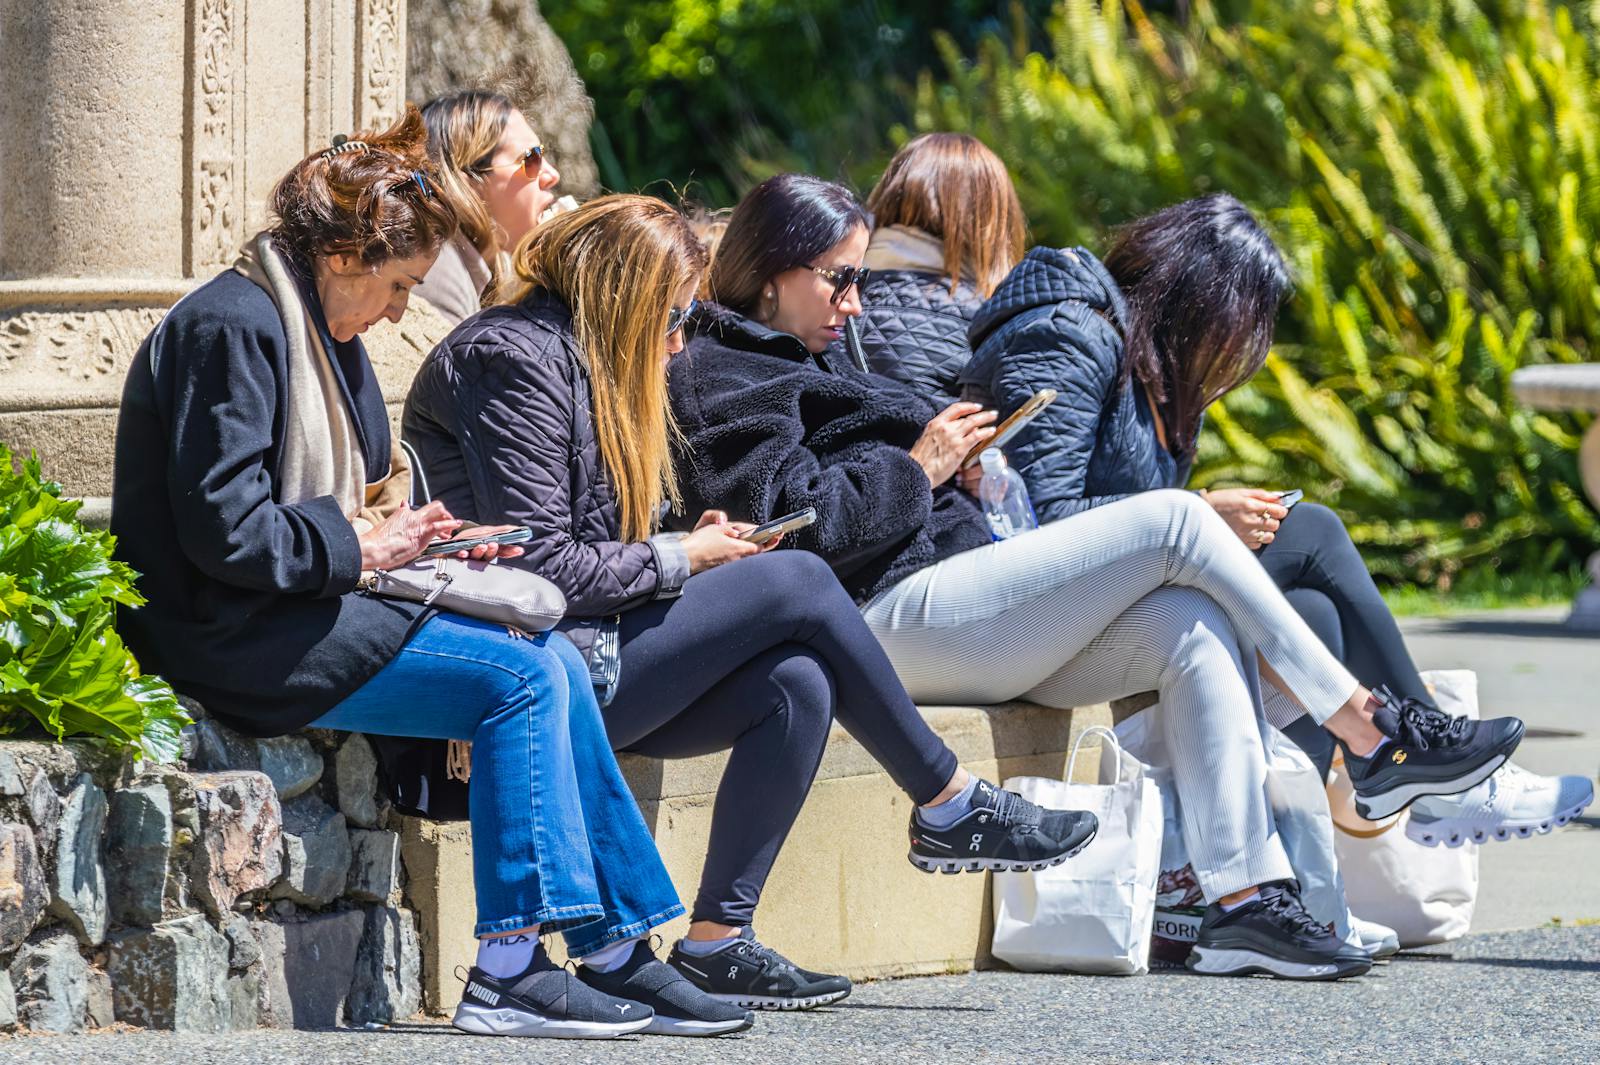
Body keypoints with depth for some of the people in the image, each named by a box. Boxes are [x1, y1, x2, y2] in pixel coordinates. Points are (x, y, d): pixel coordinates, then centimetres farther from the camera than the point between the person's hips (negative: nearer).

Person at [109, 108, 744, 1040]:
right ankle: (511, 968, -20)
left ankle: (621, 951, -5)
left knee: (557, 664, -4)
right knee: (521, 678, -19)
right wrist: (361, 546, -12)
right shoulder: (231, 327, -14)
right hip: (234, 635, -10)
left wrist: (406, 535, 4)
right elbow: (223, 532, -21)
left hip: (311, 605, 10)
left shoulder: (321, 331, 17)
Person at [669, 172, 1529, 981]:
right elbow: (797, 520, -17)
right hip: (889, 617, -10)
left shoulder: (789, 366, 29)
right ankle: (1371, 735, -9)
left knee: (1195, 631, -10)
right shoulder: (719, 378, -3)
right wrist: (920, 469, -7)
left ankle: (1242, 899, -21)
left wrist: (962, 464, 11)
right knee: (1175, 521, -14)